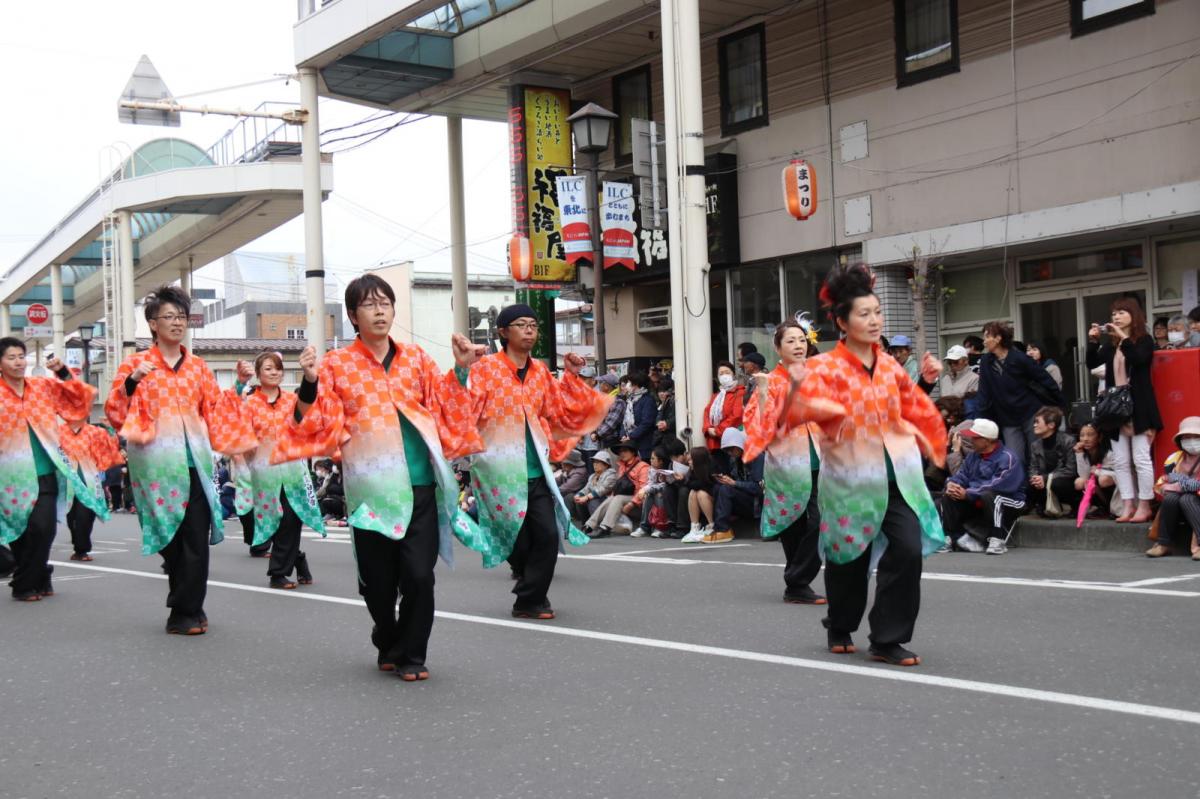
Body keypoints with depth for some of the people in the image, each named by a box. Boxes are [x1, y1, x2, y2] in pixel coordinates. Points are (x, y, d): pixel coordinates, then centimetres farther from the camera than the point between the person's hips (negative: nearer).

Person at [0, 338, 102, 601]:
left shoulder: (44, 387, 7)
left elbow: (79, 399, 9)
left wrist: (63, 374, -4)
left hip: (45, 473, 1)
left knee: (42, 528, -10)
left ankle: (26, 583, 8)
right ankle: (26, 583, 26)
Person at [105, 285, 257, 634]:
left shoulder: (198, 366, 14)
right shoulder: (135, 364, 4)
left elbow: (216, 409, 17)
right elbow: (114, 413, -1)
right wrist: (131, 382, -16)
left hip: (195, 459, 3)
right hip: (158, 461, -3)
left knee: (197, 536, -4)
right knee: (172, 537, 1)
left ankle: (185, 611, 4)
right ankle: (188, 609, 12)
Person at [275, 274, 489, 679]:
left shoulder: (417, 358, 10)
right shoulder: (336, 364, 3)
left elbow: (446, 414, 14)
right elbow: (320, 426, 0)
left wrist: (460, 370, 3)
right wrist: (310, 384, -14)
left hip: (421, 485, 1)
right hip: (371, 489, -1)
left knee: (419, 575, -7)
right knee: (378, 580, 7)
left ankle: (412, 654, 14)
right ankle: (388, 645, 34)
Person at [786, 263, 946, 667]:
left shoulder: (890, 365, 8)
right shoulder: (825, 367, -8)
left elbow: (913, 410, 19)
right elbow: (799, 409, -21)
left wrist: (925, 381, 6)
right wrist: (799, 389, -40)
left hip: (897, 474, 4)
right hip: (851, 477, -3)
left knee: (908, 549, -12)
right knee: (849, 557, 10)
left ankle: (888, 640, -1)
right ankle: (840, 629, 37)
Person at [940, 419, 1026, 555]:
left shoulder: (1007, 458, -18)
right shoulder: (974, 455, 7)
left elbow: (996, 486, -29)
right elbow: (962, 475, 7)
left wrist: (967, 494, -28)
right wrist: (951, 483, -17)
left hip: (1009, 504, -7)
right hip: (977, 503, 8)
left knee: (989, 495, -39)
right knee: (948, 497, -7)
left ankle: (998, 541, -32)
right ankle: (960, 537, -14)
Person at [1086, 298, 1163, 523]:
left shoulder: (1144, 340, 0)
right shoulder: (1110, 344, 13)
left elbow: (1139, 359, -19)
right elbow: (1092, 363, 4)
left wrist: (1123, 338, -20)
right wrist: (1093, 341, -9)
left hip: (1139, 409, -5)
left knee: (1141, 458, -6)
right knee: (1120, 461, 4)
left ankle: (1144, 506, 0)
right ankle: (1128, 506, 8)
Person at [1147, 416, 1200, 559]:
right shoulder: (1174, 458, 8)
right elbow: (1162, 484, 1)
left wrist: (1181, 485, -15)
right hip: (1179, 511, 3)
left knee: (1186, 499, -31)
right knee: (1170, 498, -27)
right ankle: (1164, 543, -20)